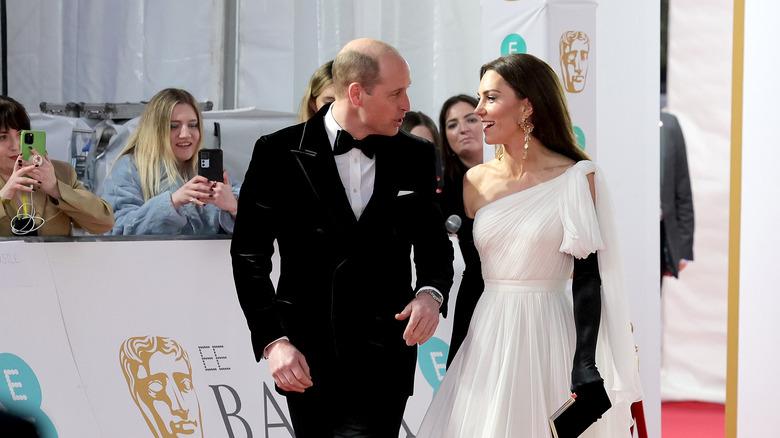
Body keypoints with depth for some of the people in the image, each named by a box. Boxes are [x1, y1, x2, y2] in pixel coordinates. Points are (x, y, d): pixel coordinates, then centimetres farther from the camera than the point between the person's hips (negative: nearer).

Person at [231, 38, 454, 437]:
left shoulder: (415, 157, 6)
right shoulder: (279, 153, -3)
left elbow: (433, 243, 14)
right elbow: (250, 254, -1)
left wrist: (431, 292, -8)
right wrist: (273, 340, -10)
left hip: (383, 358, 1)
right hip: (305, 357, -1)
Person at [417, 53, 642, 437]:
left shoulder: (576, 178, -5)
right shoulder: (476, 181, 6)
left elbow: (588, 277, -9)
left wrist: (586, 364, -16)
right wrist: (457, 356, 9)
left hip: (547, 338, -4)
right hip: (486, 339, 4)